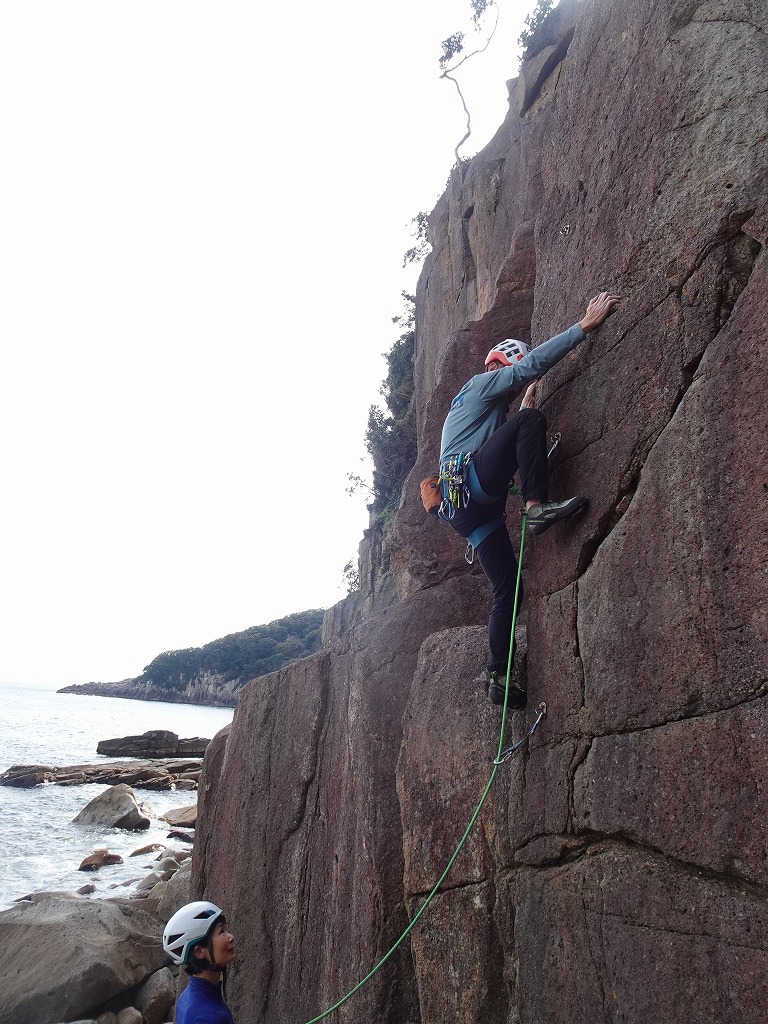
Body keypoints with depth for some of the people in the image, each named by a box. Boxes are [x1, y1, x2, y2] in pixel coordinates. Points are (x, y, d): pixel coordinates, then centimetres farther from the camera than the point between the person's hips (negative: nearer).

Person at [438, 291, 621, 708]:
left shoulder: (495, 409, 36)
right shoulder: (482, 384, 9)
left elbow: (511, 447, 39)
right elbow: (533, 363, -5)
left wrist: (524, 406, 36)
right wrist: (585, 325, -6)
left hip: (467, 509, 9)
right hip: (469, 480, -9)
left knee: (507, 586, 5)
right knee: (530, 422, -19)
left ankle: (496, 676, 6)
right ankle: (538, 507, -31)